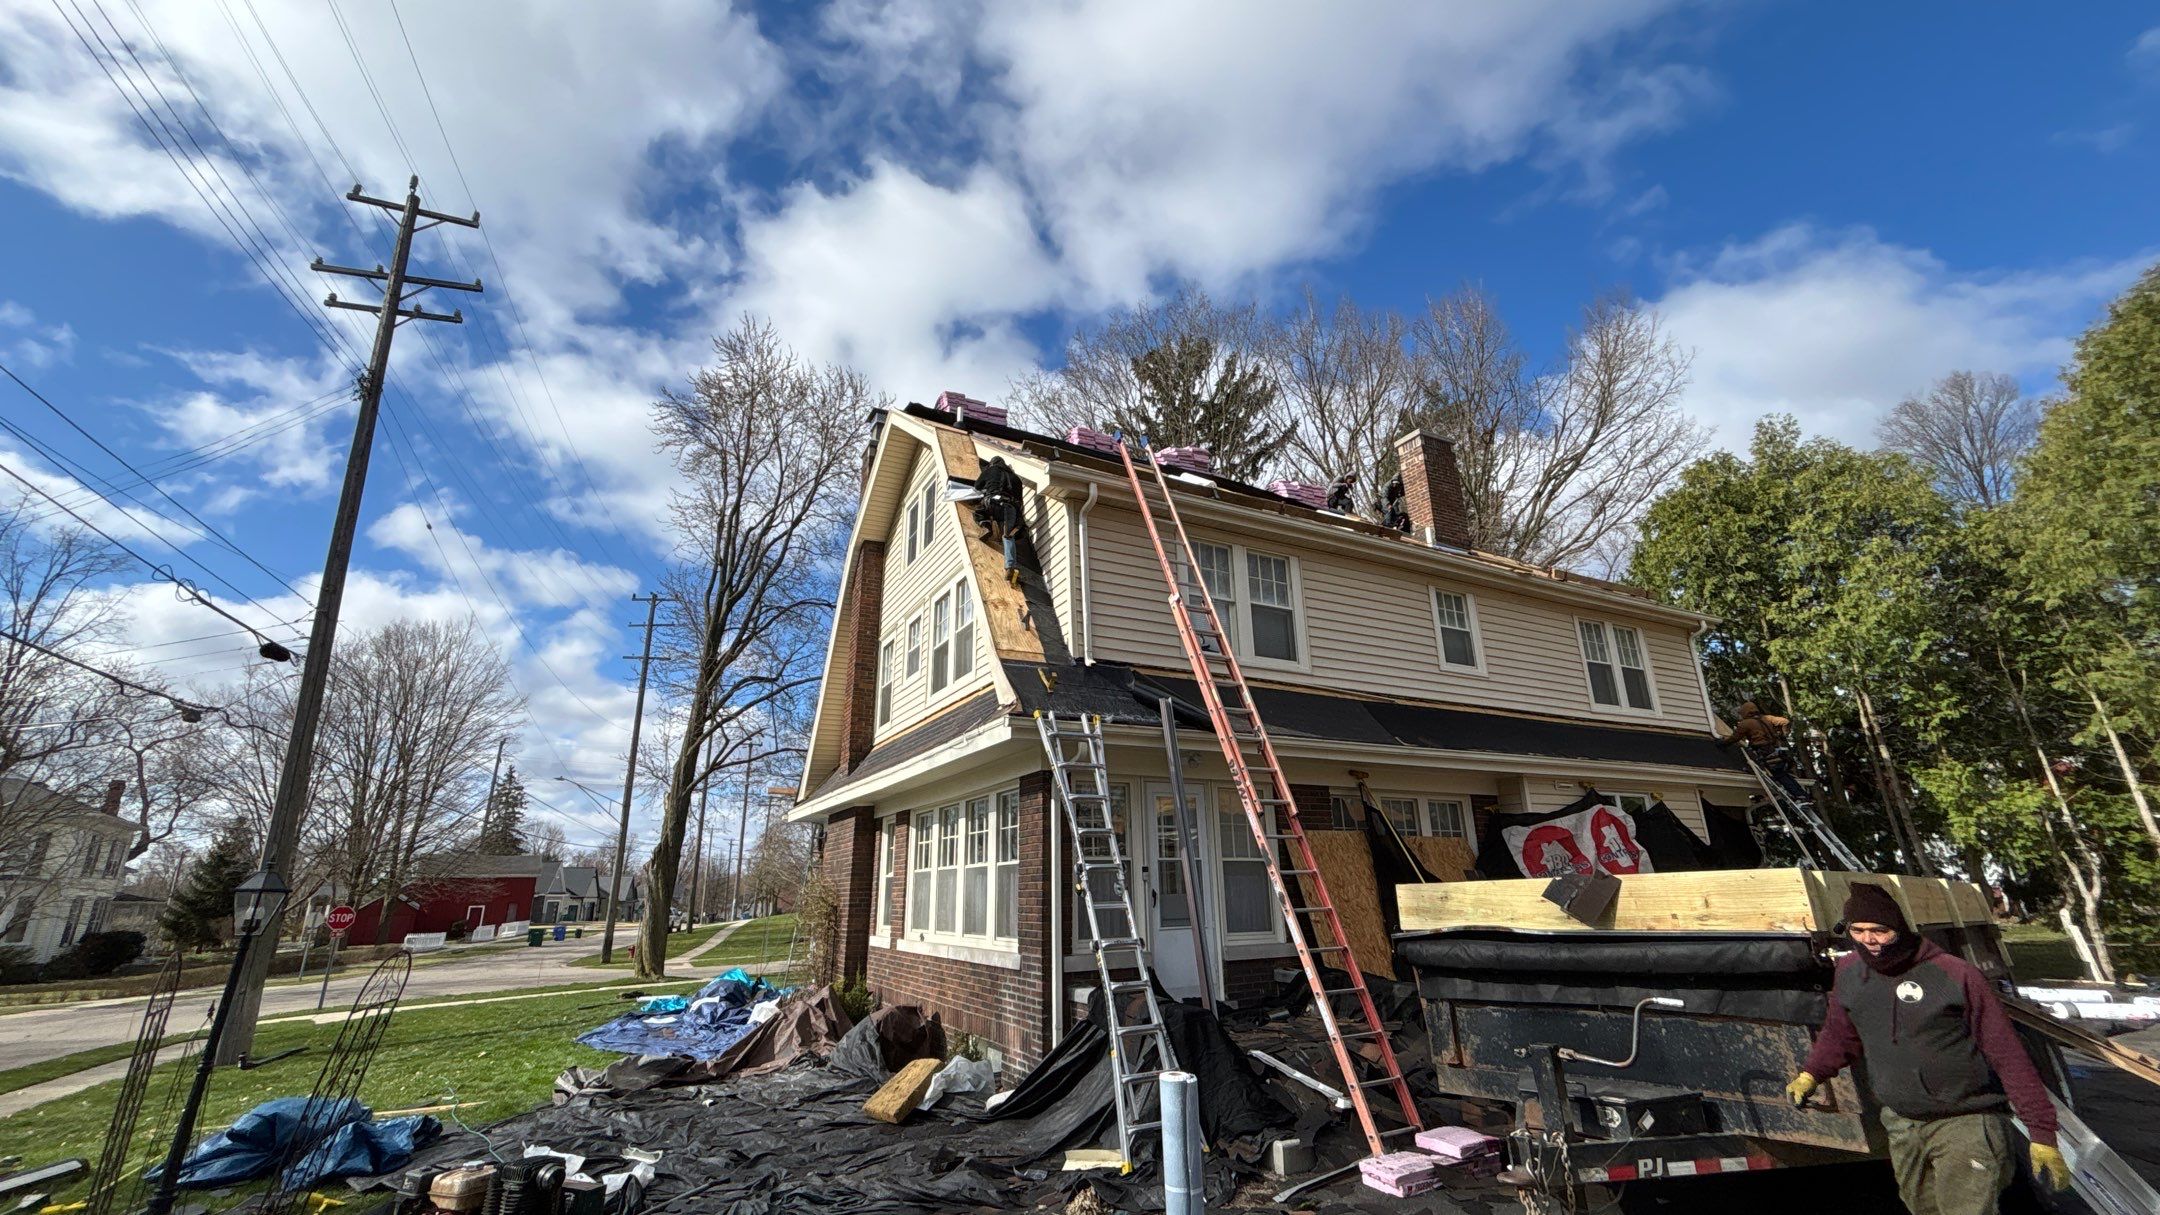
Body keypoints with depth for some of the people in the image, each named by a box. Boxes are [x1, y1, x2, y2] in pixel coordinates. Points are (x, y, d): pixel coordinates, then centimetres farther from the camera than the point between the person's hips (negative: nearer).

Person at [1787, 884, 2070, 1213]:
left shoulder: (1954, 975, -17)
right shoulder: (1849, 973, -3)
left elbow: (2007, 1054, -11)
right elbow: (1840, 1034, 12)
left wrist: (2041, 1132, -11)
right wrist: (1811, 1074, 3)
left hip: (1965, 1124, -5)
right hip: (1901, 1126, 5)